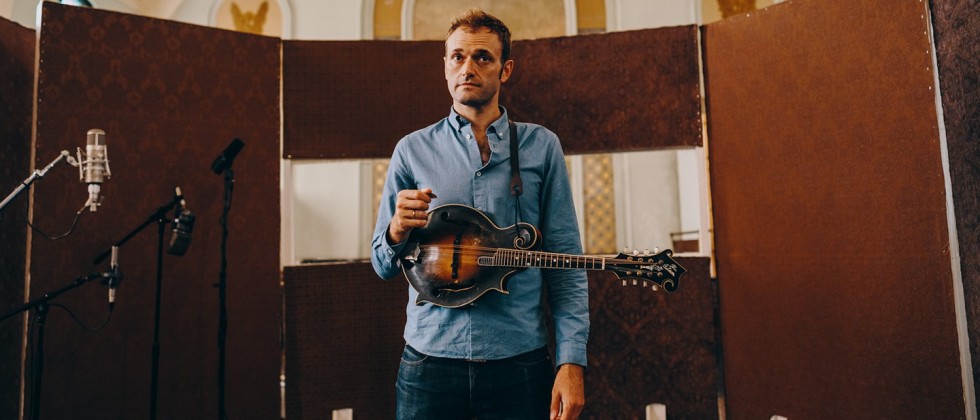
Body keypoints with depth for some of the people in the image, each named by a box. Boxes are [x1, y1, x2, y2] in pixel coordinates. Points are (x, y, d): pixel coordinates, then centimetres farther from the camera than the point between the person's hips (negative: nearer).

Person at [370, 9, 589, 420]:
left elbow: (565, 264, 0)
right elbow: (382, 266, 6)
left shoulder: (541, 146, 2)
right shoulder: (412, 150, 3)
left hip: (520, 359, 0)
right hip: (428, 358, 1)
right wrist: (397, 232, -15)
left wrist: (571, 360, -9)